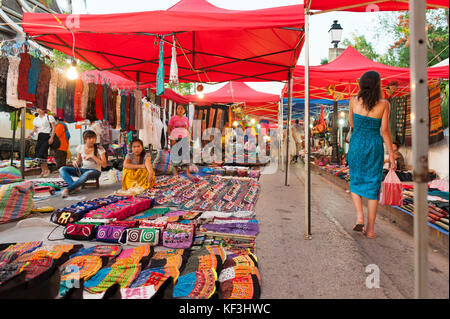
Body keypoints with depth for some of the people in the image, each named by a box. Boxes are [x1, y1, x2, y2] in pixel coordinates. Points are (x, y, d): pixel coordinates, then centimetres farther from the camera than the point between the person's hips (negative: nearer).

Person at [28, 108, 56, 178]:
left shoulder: (49, 117, 2)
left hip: (47, 136, -6)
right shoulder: (35, 119, 18)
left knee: (42, 153, -16)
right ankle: (43, 171, 4)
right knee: (38, 153, -1)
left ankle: (47, 170, -4)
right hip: (39, 137, 6)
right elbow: (34, 130, 17)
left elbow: (53, 128, -3)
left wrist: (51, 137, -14)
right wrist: (31, 134, -6)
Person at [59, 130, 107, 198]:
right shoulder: (80, 148, 2)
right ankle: (75, 187, -33)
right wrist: (76, 162, -8)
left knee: (86, 174, -41)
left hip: (95, 171, -5)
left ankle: (68, 189, -28)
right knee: (62, 169, -14)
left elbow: (104, 165, -16)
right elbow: (79, 160, 16)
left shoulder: (100, 149, -10)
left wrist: (92, 156, -22)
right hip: (83, 170, 5)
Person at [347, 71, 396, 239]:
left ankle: (359, 217, -1)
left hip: (356, 144, 1)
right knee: (373, 185, 7)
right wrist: (391, 155, 0)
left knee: (355, 182, 18)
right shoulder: (384, 104, -5)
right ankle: (370, 228, 11)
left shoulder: (354, 101, -2)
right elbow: (385, 131, -6)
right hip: (375, 146, 0)